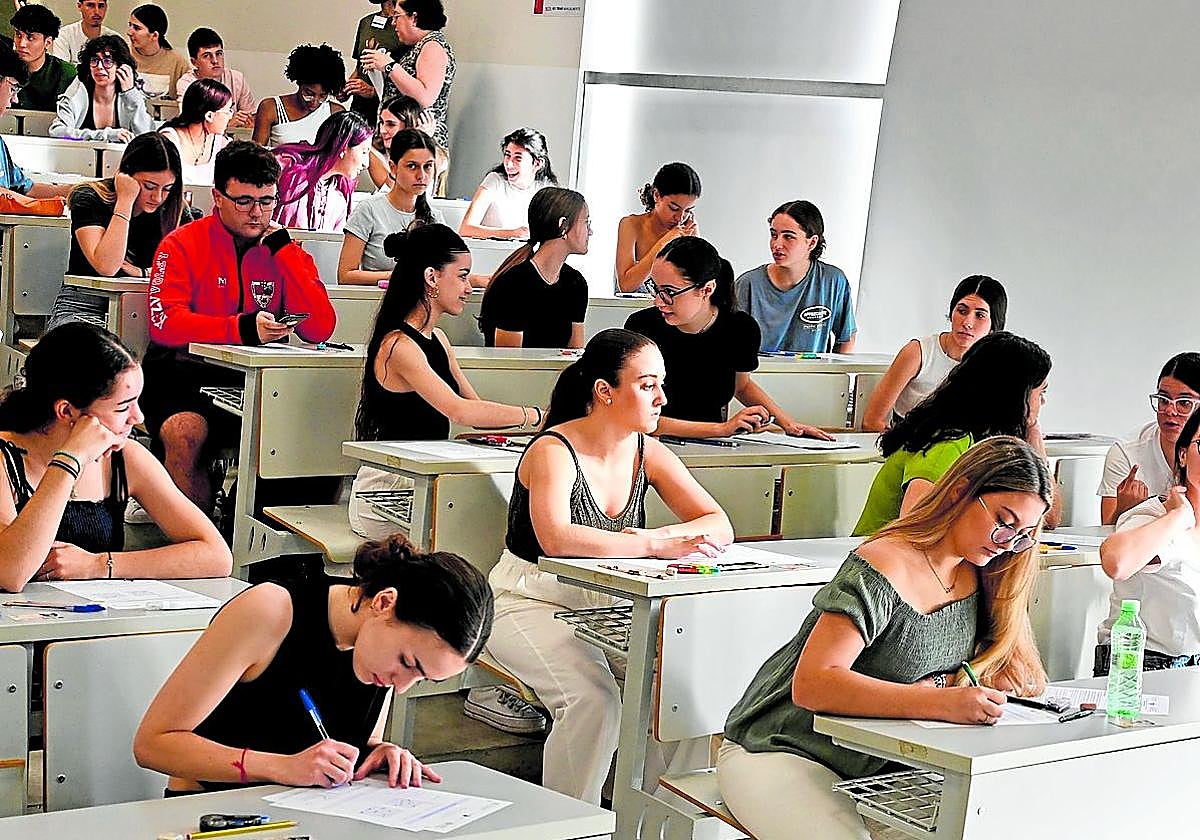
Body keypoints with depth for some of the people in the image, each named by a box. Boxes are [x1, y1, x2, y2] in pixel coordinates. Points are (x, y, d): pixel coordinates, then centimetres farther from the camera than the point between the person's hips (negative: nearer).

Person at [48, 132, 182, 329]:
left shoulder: (172, 210, 4)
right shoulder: (89, 199, -8)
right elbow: (106, 267, -23)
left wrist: (143, 273, -13)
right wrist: (125, 201, -20)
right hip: (83, 307, -3)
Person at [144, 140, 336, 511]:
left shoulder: (286, 251, 10)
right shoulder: (183, 244, 1)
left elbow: (320, 329, -3)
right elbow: (164, 323, -14)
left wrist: (282, 249, -6)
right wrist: (243, 329, -26)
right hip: (185, 374, -2)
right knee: (185, 432, -33)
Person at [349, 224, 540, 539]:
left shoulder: (437, 338, 16)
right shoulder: (399, 345, -15)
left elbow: (475, 409, 13)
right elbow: (459, 411, -26)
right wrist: (533, 415, -21)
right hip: (388, 488, -9)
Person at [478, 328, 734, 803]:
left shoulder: (647, 453, 2)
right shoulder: (554, 452, -18)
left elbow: (719, 527, -6)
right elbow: (555, 538, -37)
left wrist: (647, 536, -25)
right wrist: (655, 545, -40)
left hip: (607, 605, 6)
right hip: (529, 601, -6)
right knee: (594, 698, -30)